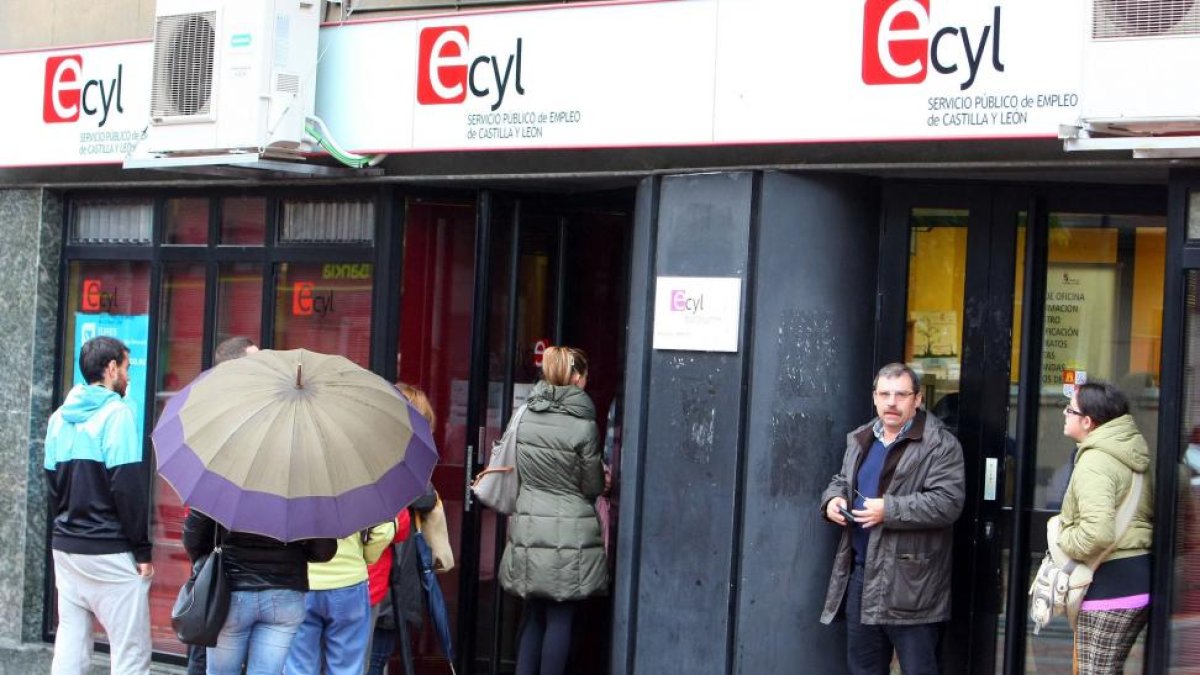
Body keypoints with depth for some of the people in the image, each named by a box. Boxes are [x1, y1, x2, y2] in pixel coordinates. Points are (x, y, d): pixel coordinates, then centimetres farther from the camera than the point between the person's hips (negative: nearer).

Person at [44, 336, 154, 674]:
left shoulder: (59, 418, 11)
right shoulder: (116, 414, -11)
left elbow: (53, 482, 15)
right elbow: (129, 487, -15)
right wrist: (143, 549, -10)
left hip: (65, 546, 7)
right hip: (110, 551, -7)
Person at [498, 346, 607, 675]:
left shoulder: (524, 415, 1)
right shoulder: (583, 426, -12)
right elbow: (593, 487, -3)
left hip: (528, 529, 5)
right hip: (570, 534, -5)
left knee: (533, 613, 14)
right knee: (560, 617, 3)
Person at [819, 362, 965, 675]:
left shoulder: (940, 444, -9)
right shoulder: (860, 439, 15)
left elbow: (947, 502, -18)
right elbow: (841, 481, 27)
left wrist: (888, 510, -21)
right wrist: (833, 499, 3)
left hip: (909, 581, -7)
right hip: (860, 573, 7)